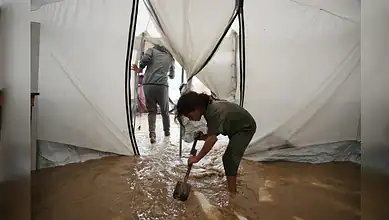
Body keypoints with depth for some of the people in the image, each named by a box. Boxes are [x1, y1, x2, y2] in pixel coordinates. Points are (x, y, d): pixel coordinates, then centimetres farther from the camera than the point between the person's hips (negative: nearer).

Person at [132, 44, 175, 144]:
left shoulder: (152, 50, 14)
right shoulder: (170, 57, 19)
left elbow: (145, 59, -9)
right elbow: (172, 76, 30)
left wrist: (139, 69, 8)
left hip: (148, 85, 0)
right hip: (162, 85, 0)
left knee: (151, 111, 10)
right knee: (165, 111, 16)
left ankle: (152, 133, -5)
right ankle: (167, 132, 31)